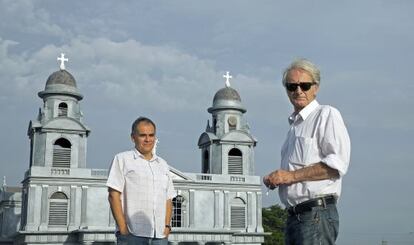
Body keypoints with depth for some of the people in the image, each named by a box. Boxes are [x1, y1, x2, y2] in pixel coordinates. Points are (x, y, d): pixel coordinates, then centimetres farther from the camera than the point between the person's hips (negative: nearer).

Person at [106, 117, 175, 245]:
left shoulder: (163, 164, 20)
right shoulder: (122, 159, 4)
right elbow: (114, 195, -4)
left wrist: (167, 226, 6)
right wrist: (123, 228, -11)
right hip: (132, 235, -5)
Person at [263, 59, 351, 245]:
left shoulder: (327, 115, -3)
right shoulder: (294, 125, 22)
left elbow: (337, 164, -16)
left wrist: (291, 176, -15)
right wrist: (275, 179, 9)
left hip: (317, 214, -8)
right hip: (294, 216, 8)